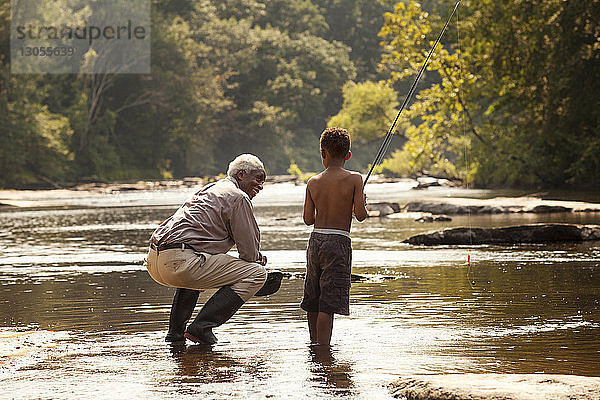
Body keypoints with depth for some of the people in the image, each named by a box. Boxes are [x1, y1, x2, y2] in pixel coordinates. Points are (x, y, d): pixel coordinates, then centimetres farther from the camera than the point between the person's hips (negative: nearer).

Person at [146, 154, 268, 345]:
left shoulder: (209, 190, 30)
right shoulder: (238, 197, 1)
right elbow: (249, 252, -1)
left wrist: (256, 256, 26)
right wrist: (258, 259, 24)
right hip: (178, 262, -10)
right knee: (257, 273, -6)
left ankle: (175, 333, 31)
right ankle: (201, 327, -9)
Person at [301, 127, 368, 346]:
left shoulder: (313, 182, 5)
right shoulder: (354, 179, -6)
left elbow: (308, 219, 8)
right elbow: (360, 215, -11)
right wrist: (361, 204, 11)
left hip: (315, 240, 5)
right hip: (338, 242, -5)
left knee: (313, 300, 17)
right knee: (328, 303, -6)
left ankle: (314, 344, 30)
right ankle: (323, 348, -9)